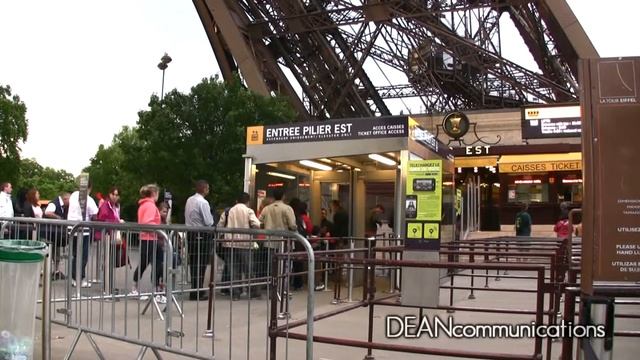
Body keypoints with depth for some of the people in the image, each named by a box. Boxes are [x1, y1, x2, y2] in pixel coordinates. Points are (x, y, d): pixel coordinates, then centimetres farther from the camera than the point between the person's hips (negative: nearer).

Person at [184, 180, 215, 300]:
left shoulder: (189, 200, 8)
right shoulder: (203, 202, -16)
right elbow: (208, 222, -16)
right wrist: (211, 217, 3)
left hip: (190, 233, 8)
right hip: (201, 235, -8)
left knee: (193, 262, 12)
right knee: (200, 264, -2)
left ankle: (194, 290, 19)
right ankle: (198, 292, 1)